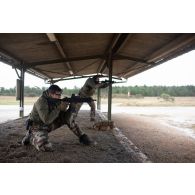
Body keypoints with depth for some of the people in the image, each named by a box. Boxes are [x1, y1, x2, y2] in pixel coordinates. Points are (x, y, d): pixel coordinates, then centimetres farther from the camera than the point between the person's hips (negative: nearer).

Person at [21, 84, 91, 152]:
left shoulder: (56, 101, -7)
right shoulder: (41, 102, -27)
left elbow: (65, 118, -8)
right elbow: (46, 120, -37)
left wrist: (71, 108, -26)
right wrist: (59, 108, -35)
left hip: (49, 125, 7)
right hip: (38, 127, -6)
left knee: (68, 117, -8)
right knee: (46, 147, -30)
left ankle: (82, 136, 2)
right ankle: (31, 137, 1)